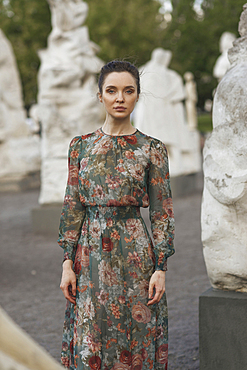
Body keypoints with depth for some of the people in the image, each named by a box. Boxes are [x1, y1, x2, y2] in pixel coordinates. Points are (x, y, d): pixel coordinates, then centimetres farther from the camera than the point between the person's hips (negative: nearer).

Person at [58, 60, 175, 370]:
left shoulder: (152, 149, -1)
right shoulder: (81, 146, 5)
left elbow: (162, 213, -1)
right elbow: (72, 207, 5)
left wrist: (160, 268, -6)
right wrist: (67, 262, -1)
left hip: (135, 254, -2)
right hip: (91, 255, 2)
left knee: (135, 338, 5)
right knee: (90, 342, 6)